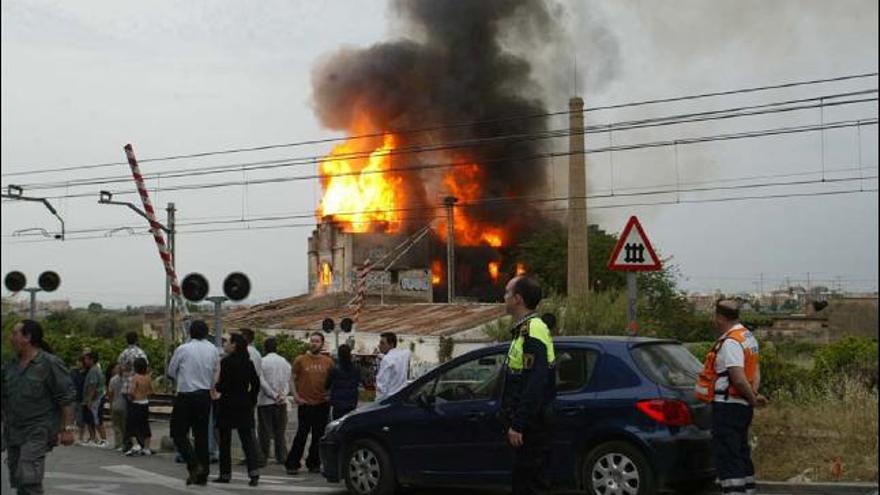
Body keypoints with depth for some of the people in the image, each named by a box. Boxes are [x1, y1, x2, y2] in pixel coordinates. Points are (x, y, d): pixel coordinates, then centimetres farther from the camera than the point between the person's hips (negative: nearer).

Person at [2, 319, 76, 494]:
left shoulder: (50, 364, -8)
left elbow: (66, 398, -10)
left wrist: (68, 428, -14)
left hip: (38, 432, -7)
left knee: (29, 478, -19)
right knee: (17, 480, 11)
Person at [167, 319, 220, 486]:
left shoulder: (182, 349, -9)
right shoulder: (213, 350, 2)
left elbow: (171, 372, 3)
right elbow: (216, 373, 6)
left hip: (185, 396, -4)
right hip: (205, 396, 4)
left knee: (179, 434, 4)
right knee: (202, 435, 10)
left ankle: (194, 465, -15)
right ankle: (203, 475, 10)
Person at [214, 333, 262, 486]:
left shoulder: (226, 362, -13)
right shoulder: (248, 363, 6)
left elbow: (223, 386, -16)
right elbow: (256, 383, 8)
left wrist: (216, 386, 4)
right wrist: (252, 400, 17)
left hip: (228, 404, -5)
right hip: (245, 405, 5)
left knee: (225, 440, 6)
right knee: (247, 438, 6)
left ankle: (225, 474, 12)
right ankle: (254, 472, -8)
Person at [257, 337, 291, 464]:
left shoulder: (262, 362, -7)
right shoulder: (284, 362, 7)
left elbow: (262, 382, -11)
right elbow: (288, 381, 2)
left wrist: (273, 395, -8)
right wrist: (283, 394, -5)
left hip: (265, 401, -3)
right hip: (282, 402, 4)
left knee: (265, 431, 1)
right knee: (280, 431, 10)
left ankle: (263, 457, 1)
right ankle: (281, 456, 9)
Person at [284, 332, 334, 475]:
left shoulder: (328, 362, 7)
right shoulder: (300, 360, 2)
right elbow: (293, 379, 4)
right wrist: (295, 396, -8)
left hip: (322, 404, 3)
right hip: (305, 404, -3)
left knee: (318, 436, 8)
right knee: (302, 435, -4)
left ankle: (313, 463, 19)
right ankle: (292, 464, 3)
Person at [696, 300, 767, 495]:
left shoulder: (730, 342, -18)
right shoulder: (748, 337, 15)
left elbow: (739, 378, -24)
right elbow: (756, 371, 15)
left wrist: (753, 398, -11)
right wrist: (754, 394, 3)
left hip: (727, 406, -10)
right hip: (742, 406, 10)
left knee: (727, 457, -9)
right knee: (741, 454, 18)